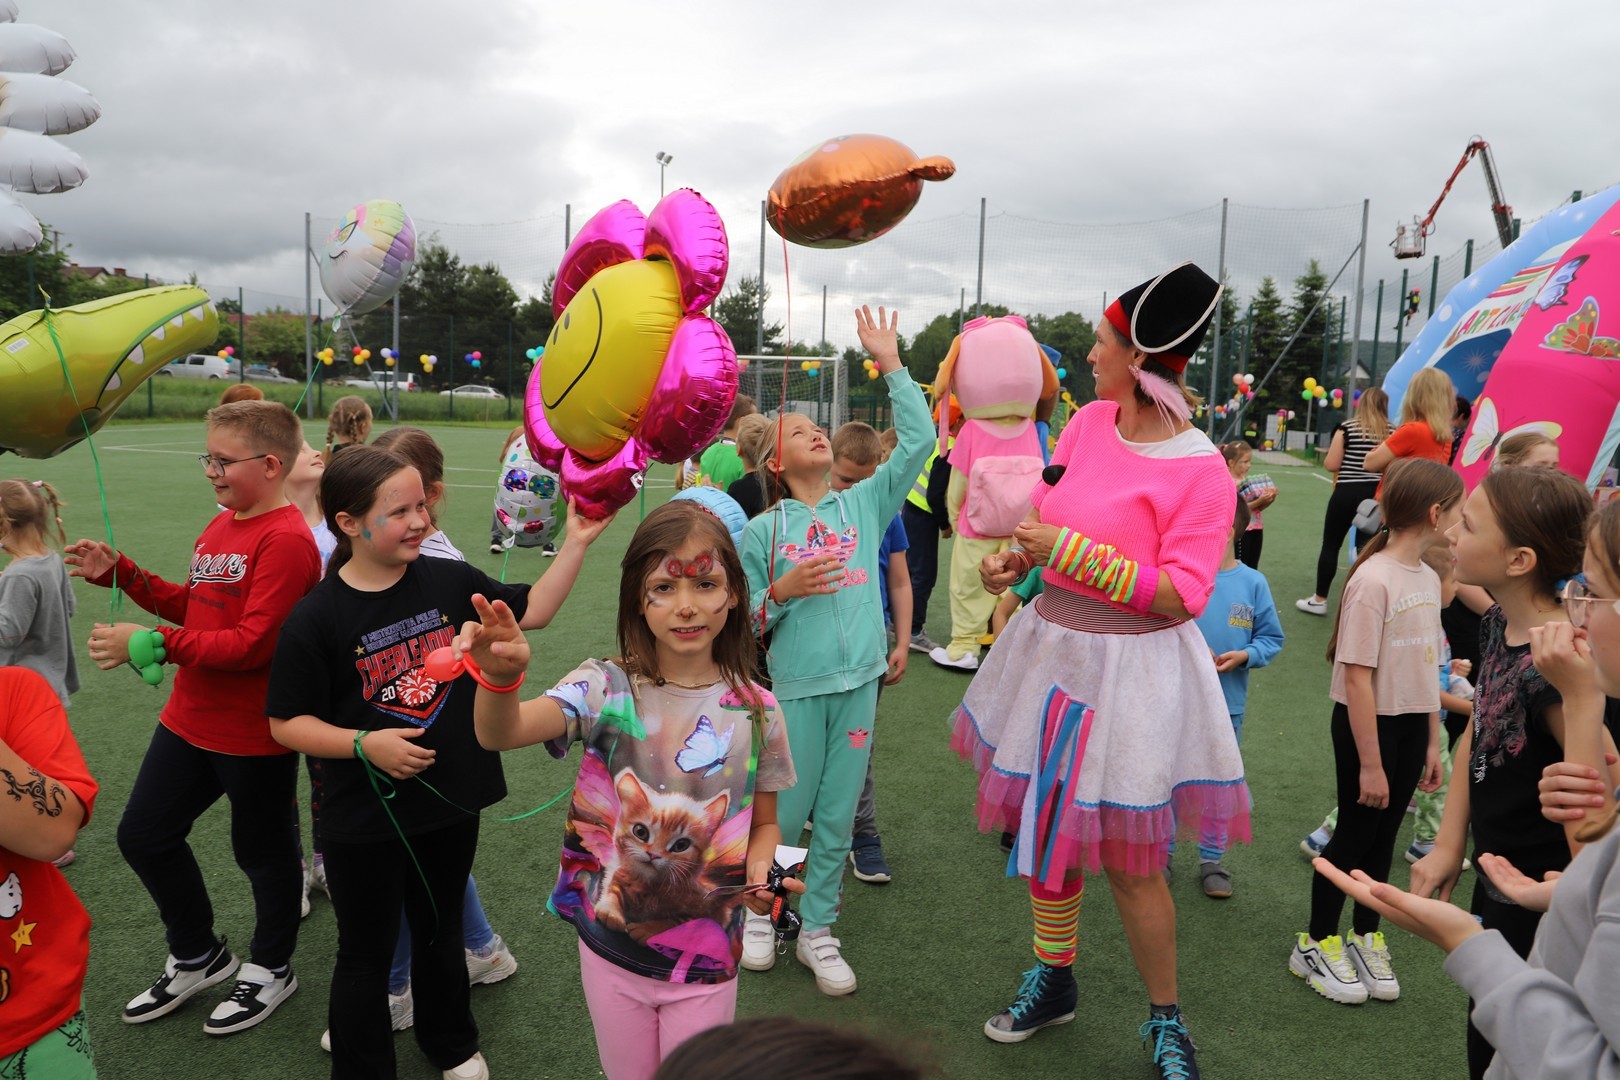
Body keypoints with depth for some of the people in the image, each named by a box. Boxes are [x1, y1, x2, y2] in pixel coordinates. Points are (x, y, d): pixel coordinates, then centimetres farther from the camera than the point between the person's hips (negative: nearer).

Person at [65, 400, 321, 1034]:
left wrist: (152, 643, -26)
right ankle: (198, 957, 39)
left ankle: (271, 969, 36)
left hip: (254, 735, -9)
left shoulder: (285, 540, -22)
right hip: (189, 720, 9)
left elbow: (253, 644, -26)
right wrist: (119, 573, 5)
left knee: (262, 851, 11)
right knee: (143, 835, 18)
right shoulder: (220, 525, 6)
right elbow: (191, 605, 15)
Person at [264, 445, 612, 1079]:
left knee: (441, 932, 24)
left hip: (452, 802, 4)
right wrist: (365, 744, -23)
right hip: (364, 821, -4)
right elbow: (286, 723, -10)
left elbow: (531, 612, 3)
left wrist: (577, 543, -5)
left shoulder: (450, 581, -4)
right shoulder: (316, 617, -15)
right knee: (367, 954, 13)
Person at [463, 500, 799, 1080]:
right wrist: (501, 677, -52)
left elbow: (764, 824, 3)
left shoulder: (755, 710, -10)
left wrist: (760, 876, -18)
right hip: (611, 950, 0)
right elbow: (498, 734, -31)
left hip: (708, 956, 0)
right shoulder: (607, 689, -14)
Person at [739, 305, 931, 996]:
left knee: (838, 816, 11)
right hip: (796, 685, -2)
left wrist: (891, 365, -4)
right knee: (786, 812, 7)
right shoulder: (762, 531, -1)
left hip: (859, 680, 3)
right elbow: (739, 620, 1)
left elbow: (918, 441, -3)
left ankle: (817, 931, 27)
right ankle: (757, 908, 34)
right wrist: (783, 590, -17)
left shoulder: (864, 504, 5)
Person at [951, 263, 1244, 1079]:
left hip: (1130, 673, -6)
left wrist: (1069, 550, -24)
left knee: (1130, 863, 4)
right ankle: (1054, 981, 41)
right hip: (1052, 647, 7)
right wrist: (1014, 560, -5)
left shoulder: (1200, 470, -17)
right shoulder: (1089, 421, 2)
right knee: (1044, 826, 18)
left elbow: (1180, 596, -21)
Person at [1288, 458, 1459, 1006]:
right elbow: (1357, 678, -21)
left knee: (1383, 834, 16)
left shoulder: (1429, 579, 5)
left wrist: (1432, 742, 11)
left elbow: (1426, 669, 11)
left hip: (1411, 724, 7)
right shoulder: (1373, 579, -21)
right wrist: (1370, 763, -19)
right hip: (1366, 723, -7)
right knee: (1355, 833, 4)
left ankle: (1365, 937, 33)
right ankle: (1316, 945, 21)